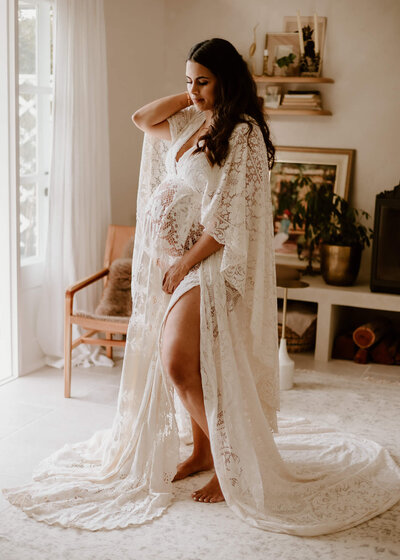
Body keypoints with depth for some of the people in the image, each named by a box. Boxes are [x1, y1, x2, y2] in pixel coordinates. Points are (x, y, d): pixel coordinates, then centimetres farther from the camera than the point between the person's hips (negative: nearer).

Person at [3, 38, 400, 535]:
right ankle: (202, 453, 28)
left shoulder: (243, 134, -13)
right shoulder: (194, 124, 12)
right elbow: (142, 119, 21)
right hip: (176, 261, 8)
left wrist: (184, 264, -15)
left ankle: (233, 463, -1)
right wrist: (188, 98, 12)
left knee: (178, 364, -16)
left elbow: (227, 218, -18)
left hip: (210, 262, -8)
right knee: (192, 366, 13)